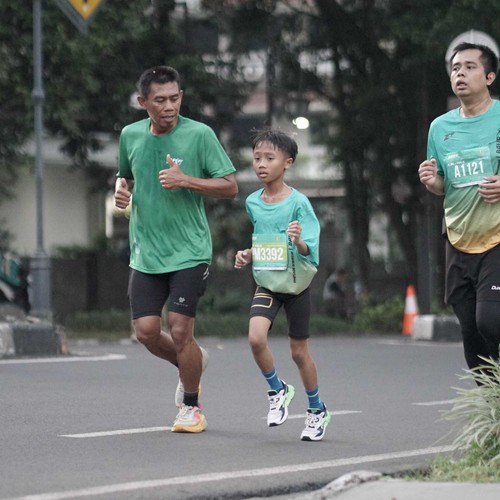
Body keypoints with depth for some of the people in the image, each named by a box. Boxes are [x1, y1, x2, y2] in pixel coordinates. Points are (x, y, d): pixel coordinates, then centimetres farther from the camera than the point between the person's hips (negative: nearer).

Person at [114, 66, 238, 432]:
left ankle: (192, 408, 12)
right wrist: (122, 189, 0)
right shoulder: (131, 135, 5)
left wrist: (185, 180, -20)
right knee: (146, 332, -1)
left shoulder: (199, 134, -8)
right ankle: (193, 364, 32)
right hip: (145, 254, 4)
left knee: (180, 331, -8)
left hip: (189, 252, -4)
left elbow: (230, 187, -7)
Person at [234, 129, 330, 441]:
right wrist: (248, 255, 1)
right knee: (256, 337, -20)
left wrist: (299, 242, -39)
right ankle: (278, 391, 6)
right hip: (267, 285, 4)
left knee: (299, 352, 6)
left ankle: (317, 410, 28)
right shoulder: (252, 203, 1)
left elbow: (310, 251, -19)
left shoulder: (298, 202, -15)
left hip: (296, 285, -4)